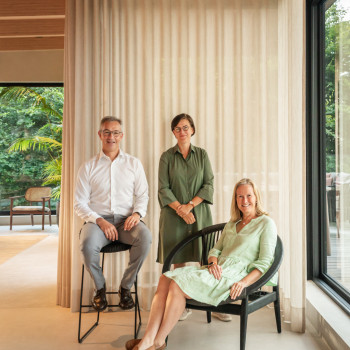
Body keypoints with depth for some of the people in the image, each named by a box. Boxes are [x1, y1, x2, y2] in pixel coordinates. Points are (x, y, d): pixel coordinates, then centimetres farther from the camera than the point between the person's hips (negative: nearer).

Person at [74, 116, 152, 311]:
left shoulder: (134, 163, 13)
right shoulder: (89, 167, 8)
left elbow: (143, 195, 12)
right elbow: (80, 204, 4)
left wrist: (137, 213, -10)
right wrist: (100, 221, -13)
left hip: (126, 220, 1)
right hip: (98, 220, -1)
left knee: (145, 237, -32)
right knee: (88, 244, -34)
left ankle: (126, 286, -7)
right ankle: (100, 287, -2)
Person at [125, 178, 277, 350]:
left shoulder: (266, 223, 5)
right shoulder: (231, 224, 27)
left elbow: (265, 262, -4)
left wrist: (244, 282, -19)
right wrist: (213, 263, -4)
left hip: (233, 275, -7)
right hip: (217, 271, 7)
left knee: (178, 285, -26)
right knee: (166, 279, -18)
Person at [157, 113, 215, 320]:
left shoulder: (202, 155, 10)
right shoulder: (167, 157, 7)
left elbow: (209, 185, 3)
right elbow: (163, 188, 1)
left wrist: (190, 205, -10)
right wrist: (179, 208, -12)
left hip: (200, 212, 1)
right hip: (174, 215, 0)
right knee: (178, 260, 1)